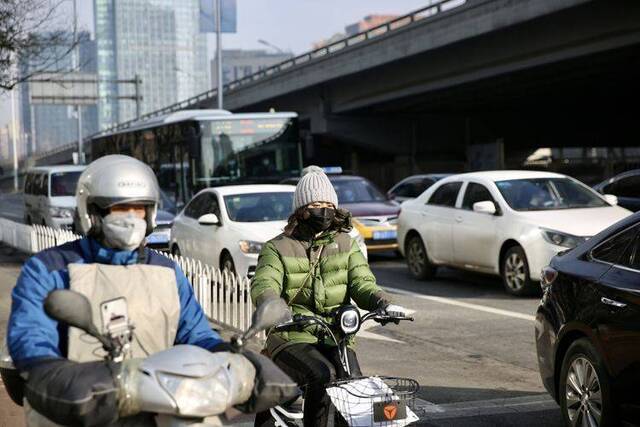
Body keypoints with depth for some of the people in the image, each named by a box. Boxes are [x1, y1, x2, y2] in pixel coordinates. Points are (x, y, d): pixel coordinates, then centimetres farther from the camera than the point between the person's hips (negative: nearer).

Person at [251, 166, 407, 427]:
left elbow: (362, 283, 3)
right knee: (323, 374, -31)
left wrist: (383, 304, -19)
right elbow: (263, 285, -10)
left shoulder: (346, 244, 16)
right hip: (292, 339, -3)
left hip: (336, 338, 3)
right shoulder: (278, 248, 6)